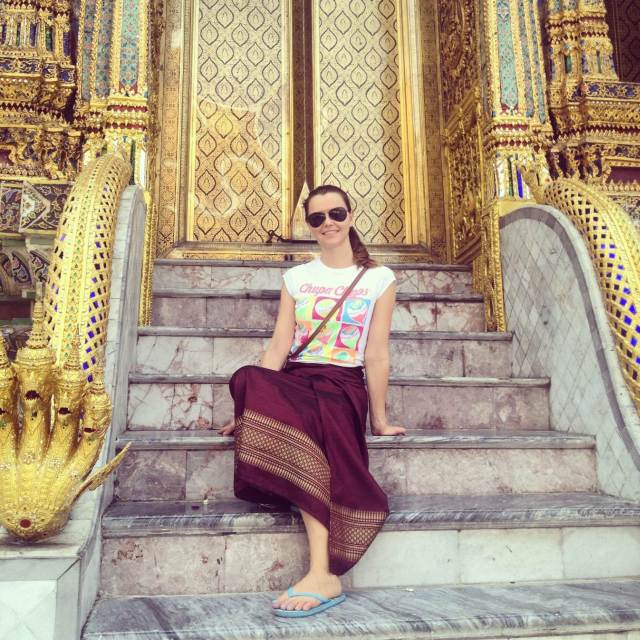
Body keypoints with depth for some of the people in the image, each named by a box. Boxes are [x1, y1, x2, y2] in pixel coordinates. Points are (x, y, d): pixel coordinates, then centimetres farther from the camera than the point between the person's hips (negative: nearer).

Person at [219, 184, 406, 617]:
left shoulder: (379, 279, 8)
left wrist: (379, 420, 5)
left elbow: (376, 356, 4)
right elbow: (279, 347, 10)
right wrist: (249, 407, 0)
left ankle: (321, 573, -40)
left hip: (342, 386, -2)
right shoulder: (295, 278, 17)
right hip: (293, 382, 3)